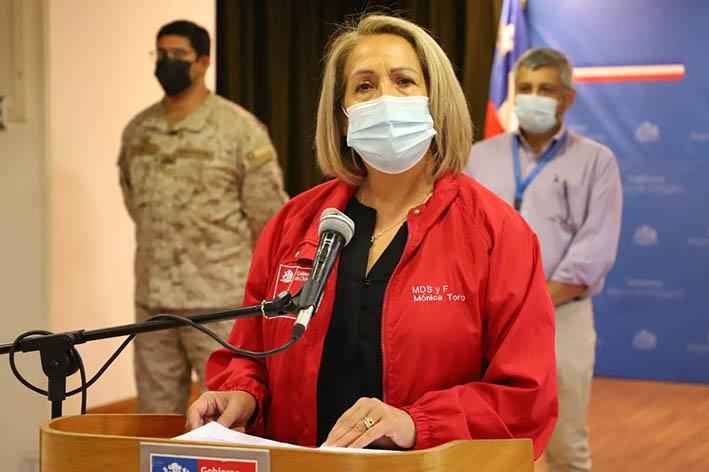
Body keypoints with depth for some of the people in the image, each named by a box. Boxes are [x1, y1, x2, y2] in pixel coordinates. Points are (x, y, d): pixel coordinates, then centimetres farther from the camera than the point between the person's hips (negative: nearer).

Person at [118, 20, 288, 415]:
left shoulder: (241, 129, -7)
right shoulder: (137, 131, 8)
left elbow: (268, 215, -2)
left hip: (220, 305, -5)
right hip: (152, 301, 5)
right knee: (154, 418, 11)